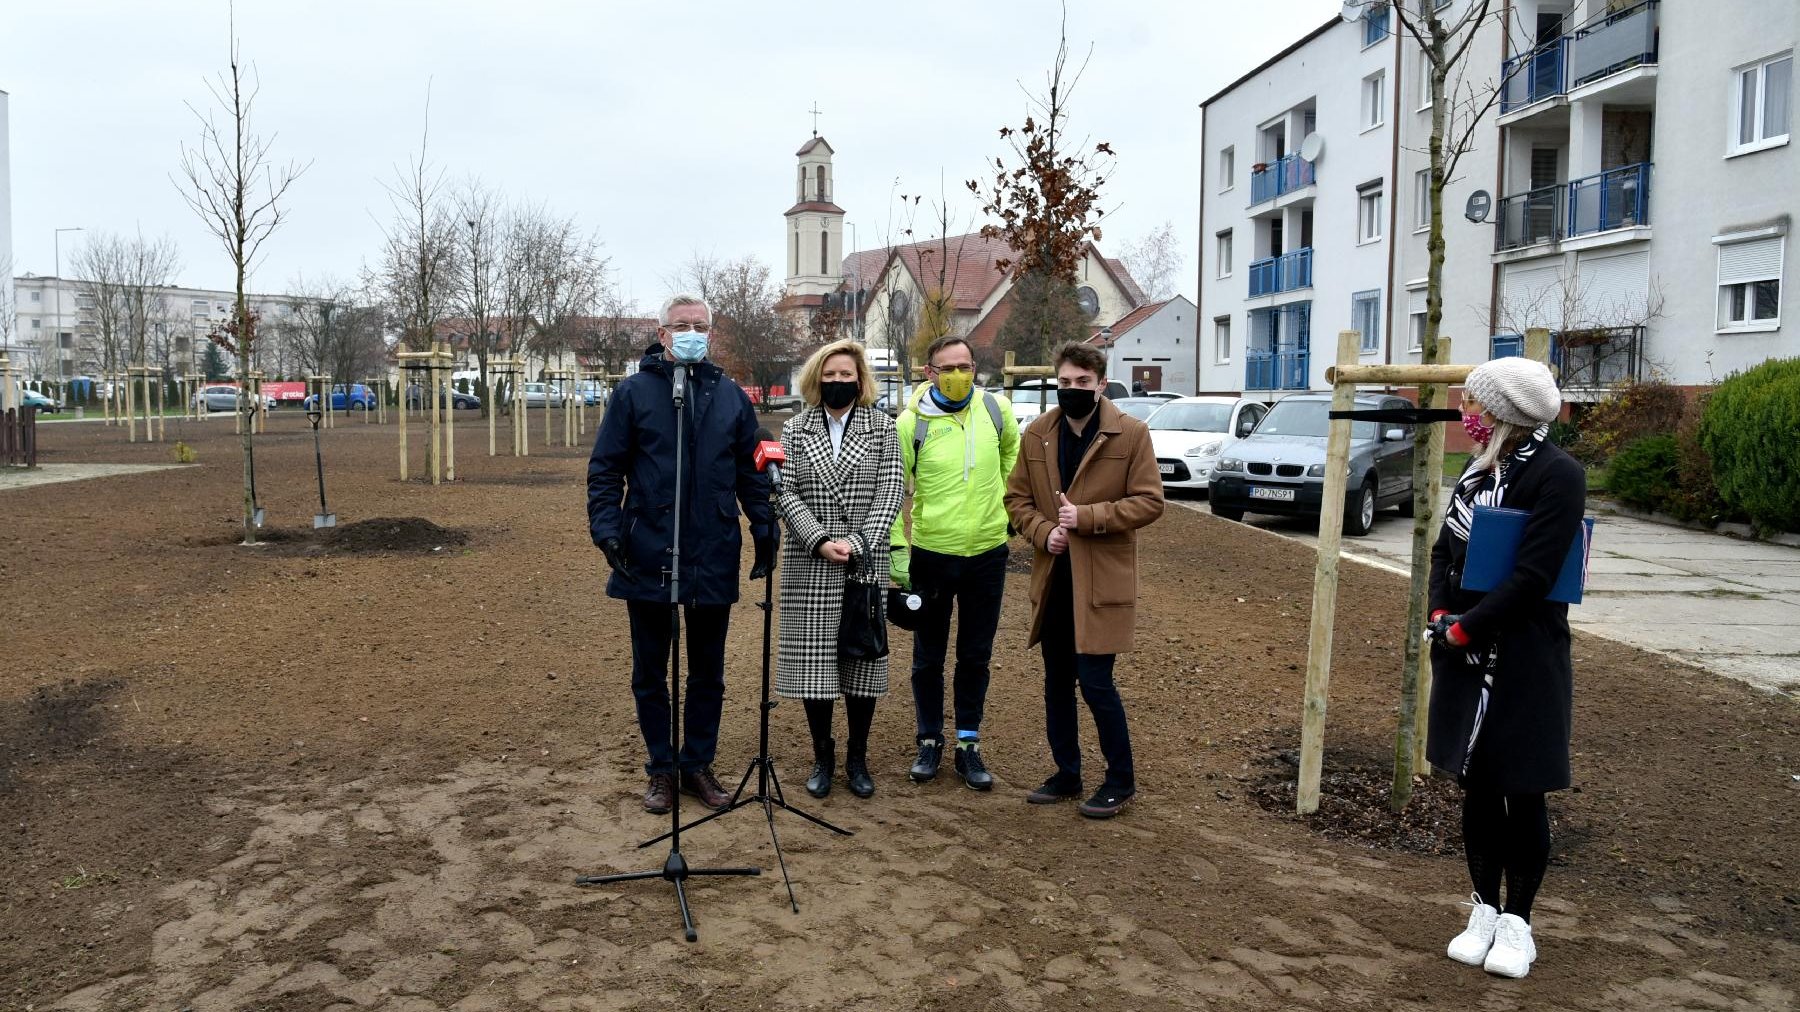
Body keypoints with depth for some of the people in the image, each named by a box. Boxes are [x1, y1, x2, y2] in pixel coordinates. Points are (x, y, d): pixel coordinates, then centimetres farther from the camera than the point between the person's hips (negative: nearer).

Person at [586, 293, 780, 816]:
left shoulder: (730, 396, 7)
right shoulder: (634, 392, -1)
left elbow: (751, 471, 10)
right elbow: (605, 469, -2)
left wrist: (764, 528, 2)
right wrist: (607, 527, -13)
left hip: (713, 559, 2)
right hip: (648, 558, -2)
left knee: (708, 673, 12)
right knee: (650, 674, 10)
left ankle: (699, 763, 27)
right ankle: (661, 769, 25)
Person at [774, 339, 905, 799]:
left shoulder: (882, 429, 5)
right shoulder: (796, 430, 6)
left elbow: (890, 492, -2)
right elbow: (786, 493, 0)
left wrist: (857, 543, -13)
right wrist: (820, 542, -14)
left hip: (865, 564, 0)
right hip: (809, 564, 1)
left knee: (862, 659, 4)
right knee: (812, 659, 2)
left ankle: (857, 759, 19)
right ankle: (822, 757, 18)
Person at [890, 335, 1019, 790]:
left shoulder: (996, 409, -3)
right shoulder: (911, 422, -9)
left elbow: (1013, 452, 18)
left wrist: (1008, 502, 15)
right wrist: (896, 550, -8)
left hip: (987, 552, 2)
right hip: (931, 554, -2)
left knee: (975, 656, 11)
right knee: (928, 657, 10)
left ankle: (968, 744, 23)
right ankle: (930, 740, 26)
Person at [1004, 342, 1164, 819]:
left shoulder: (1131, 433, -7)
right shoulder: (1036, 434, 5)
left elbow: (1149, 502, -9)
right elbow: (1017, 498, 9)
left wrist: (1087, 517, -18)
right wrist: (1043, 530, -10)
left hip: (1103, 579, -5)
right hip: (1051, 577, 5)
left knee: (1095, 681, -5)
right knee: (1057, 681, 13)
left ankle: (1120, 779, 15)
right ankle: (1066, 773, 28)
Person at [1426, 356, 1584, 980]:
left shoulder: (1557, 475, -15)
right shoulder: (1480, 470, 8)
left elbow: (1532, 575, -19)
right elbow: (1444, 548, 10)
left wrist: (1463, 628, -16)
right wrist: (1440, 616, -5)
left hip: (1525, 664, -7)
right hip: (1466, 657, 7)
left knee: (1523, 794, 6)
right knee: (1477, 787, 13)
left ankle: (1516, 922, 20)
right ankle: (1484, 911, 26)